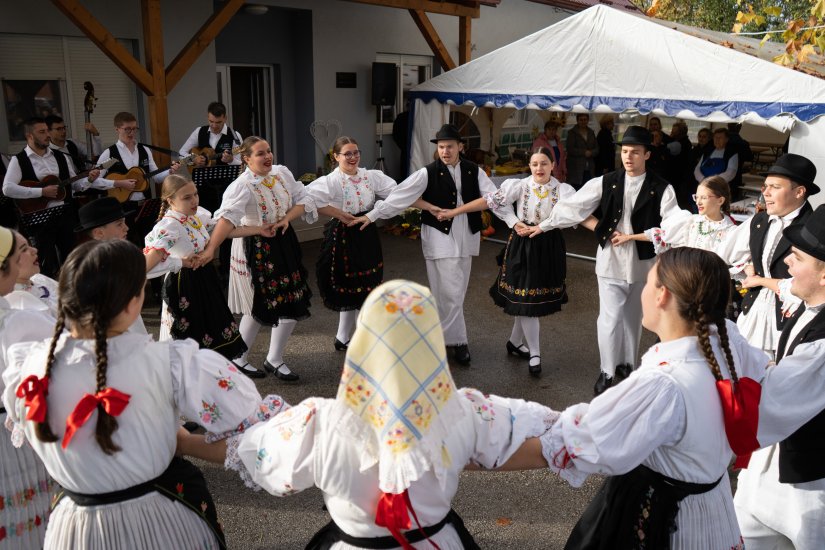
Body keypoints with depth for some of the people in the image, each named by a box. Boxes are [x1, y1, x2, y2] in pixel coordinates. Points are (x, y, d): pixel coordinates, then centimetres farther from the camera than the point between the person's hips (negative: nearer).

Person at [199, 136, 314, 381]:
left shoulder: (282, 172, 0)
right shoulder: (242, 186, -21)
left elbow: (303, 199, 4)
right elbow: (228, 217, -36)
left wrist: (287, 218, -14)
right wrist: (211, 248, -49)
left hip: (284, 244, 7)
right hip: (255, 249, -6)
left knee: (293, 304, 8)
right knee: (259, 308, 4)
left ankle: (274, 359, 26)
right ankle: (238, 358, 28)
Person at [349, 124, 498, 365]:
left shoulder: (474, 171, 2)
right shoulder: (428, 173, -8)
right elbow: (399, 196, -10)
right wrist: (371, 216, -14)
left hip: (467, 235, 5)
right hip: (440, 237, -4)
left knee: (458, 291, 12)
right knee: (450, 292, -5)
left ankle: (443, 335, 27)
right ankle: (458, 342, 9)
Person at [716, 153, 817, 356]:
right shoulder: (758, 221, 5)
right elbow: (725, 251, 20)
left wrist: (761, 280, -5)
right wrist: (748, 268, 5)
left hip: (787, 316, -6)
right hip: (753, 309, 6)